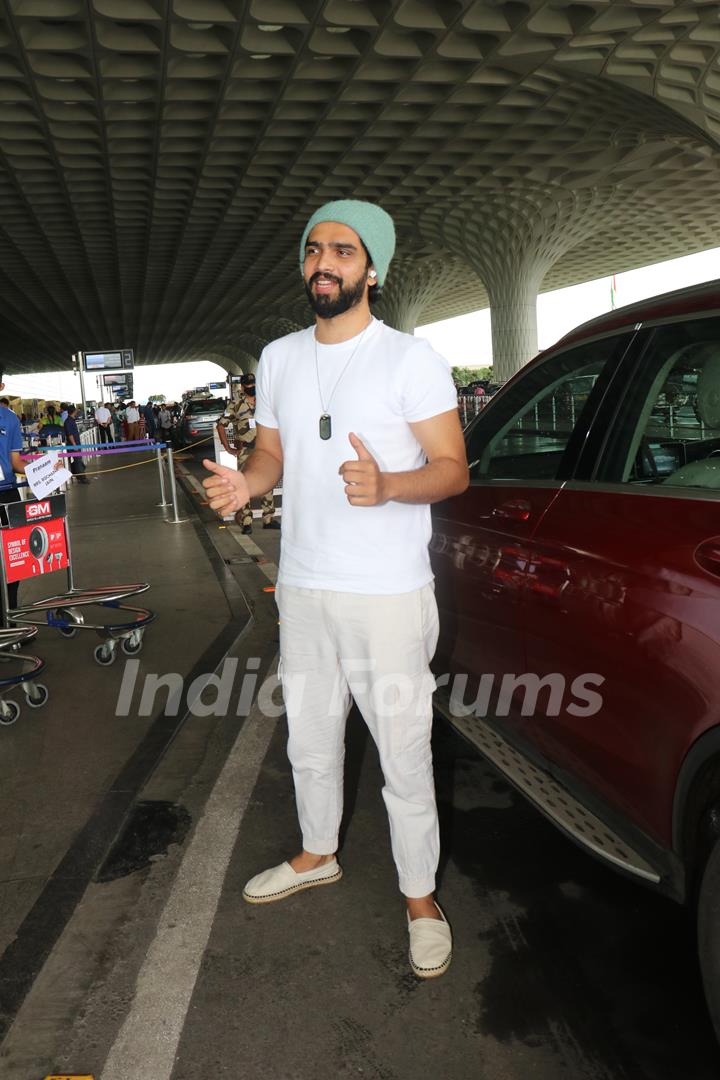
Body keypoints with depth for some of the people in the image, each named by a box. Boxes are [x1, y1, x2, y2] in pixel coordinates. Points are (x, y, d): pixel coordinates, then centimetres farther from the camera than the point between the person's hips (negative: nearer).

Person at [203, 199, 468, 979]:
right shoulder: (278, 359, 9)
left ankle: (420, 896, 25)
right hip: (302, 586, 6)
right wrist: (243, 484, -7)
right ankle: (317, 855, 44)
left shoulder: (410, 359, -8)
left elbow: (453, 469, -9)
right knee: (310, 742, 21)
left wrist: (386, 486, -29)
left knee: (404, 753, 4)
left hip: (389, 595, -5)